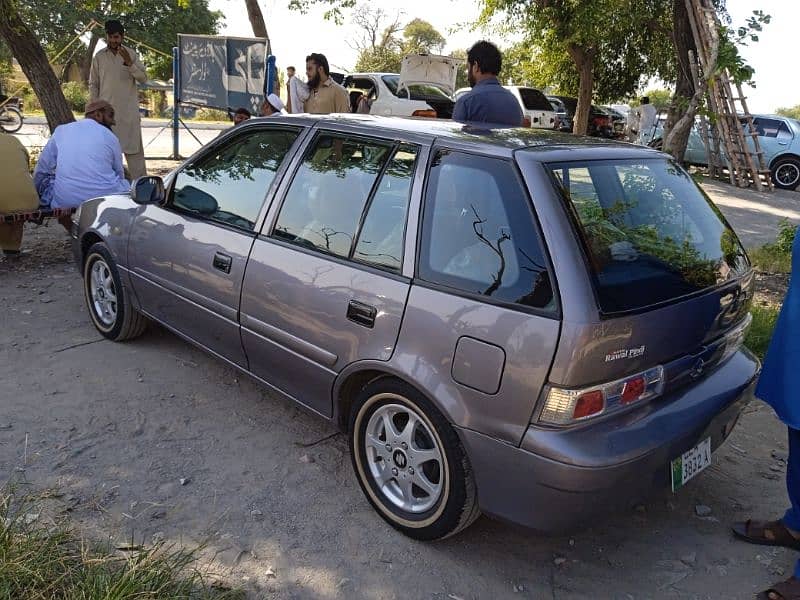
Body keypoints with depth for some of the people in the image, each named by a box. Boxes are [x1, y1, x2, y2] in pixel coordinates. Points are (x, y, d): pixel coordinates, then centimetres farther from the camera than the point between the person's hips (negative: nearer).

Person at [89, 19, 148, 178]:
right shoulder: (99, 57, 5)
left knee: (134, 147, -2)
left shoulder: (131, 54, 4)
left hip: (129, 110, -1)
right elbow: (93, 84, 8)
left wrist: (129, 63, -19)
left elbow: (143, 78, -5)